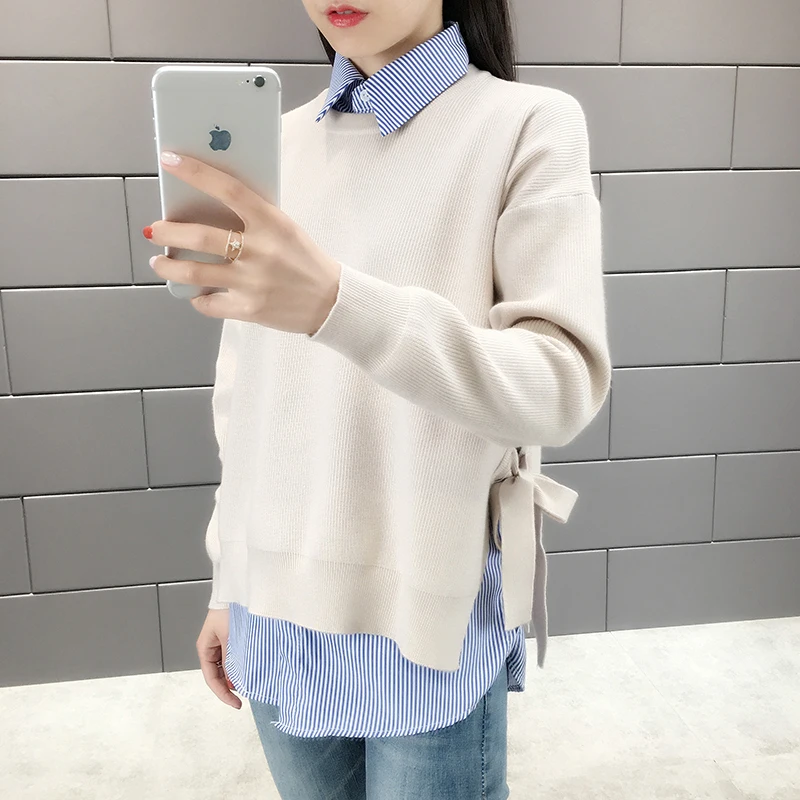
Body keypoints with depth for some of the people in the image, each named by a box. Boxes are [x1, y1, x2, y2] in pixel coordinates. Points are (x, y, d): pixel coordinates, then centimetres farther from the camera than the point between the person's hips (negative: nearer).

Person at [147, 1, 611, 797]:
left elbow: (562, 386, -18)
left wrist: (337, 304, -31)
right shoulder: (278, 145, 6)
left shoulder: (528, 125, -7)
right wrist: (230, 579, 12)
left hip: (427, 607, -4)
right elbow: (245, 394, 9)